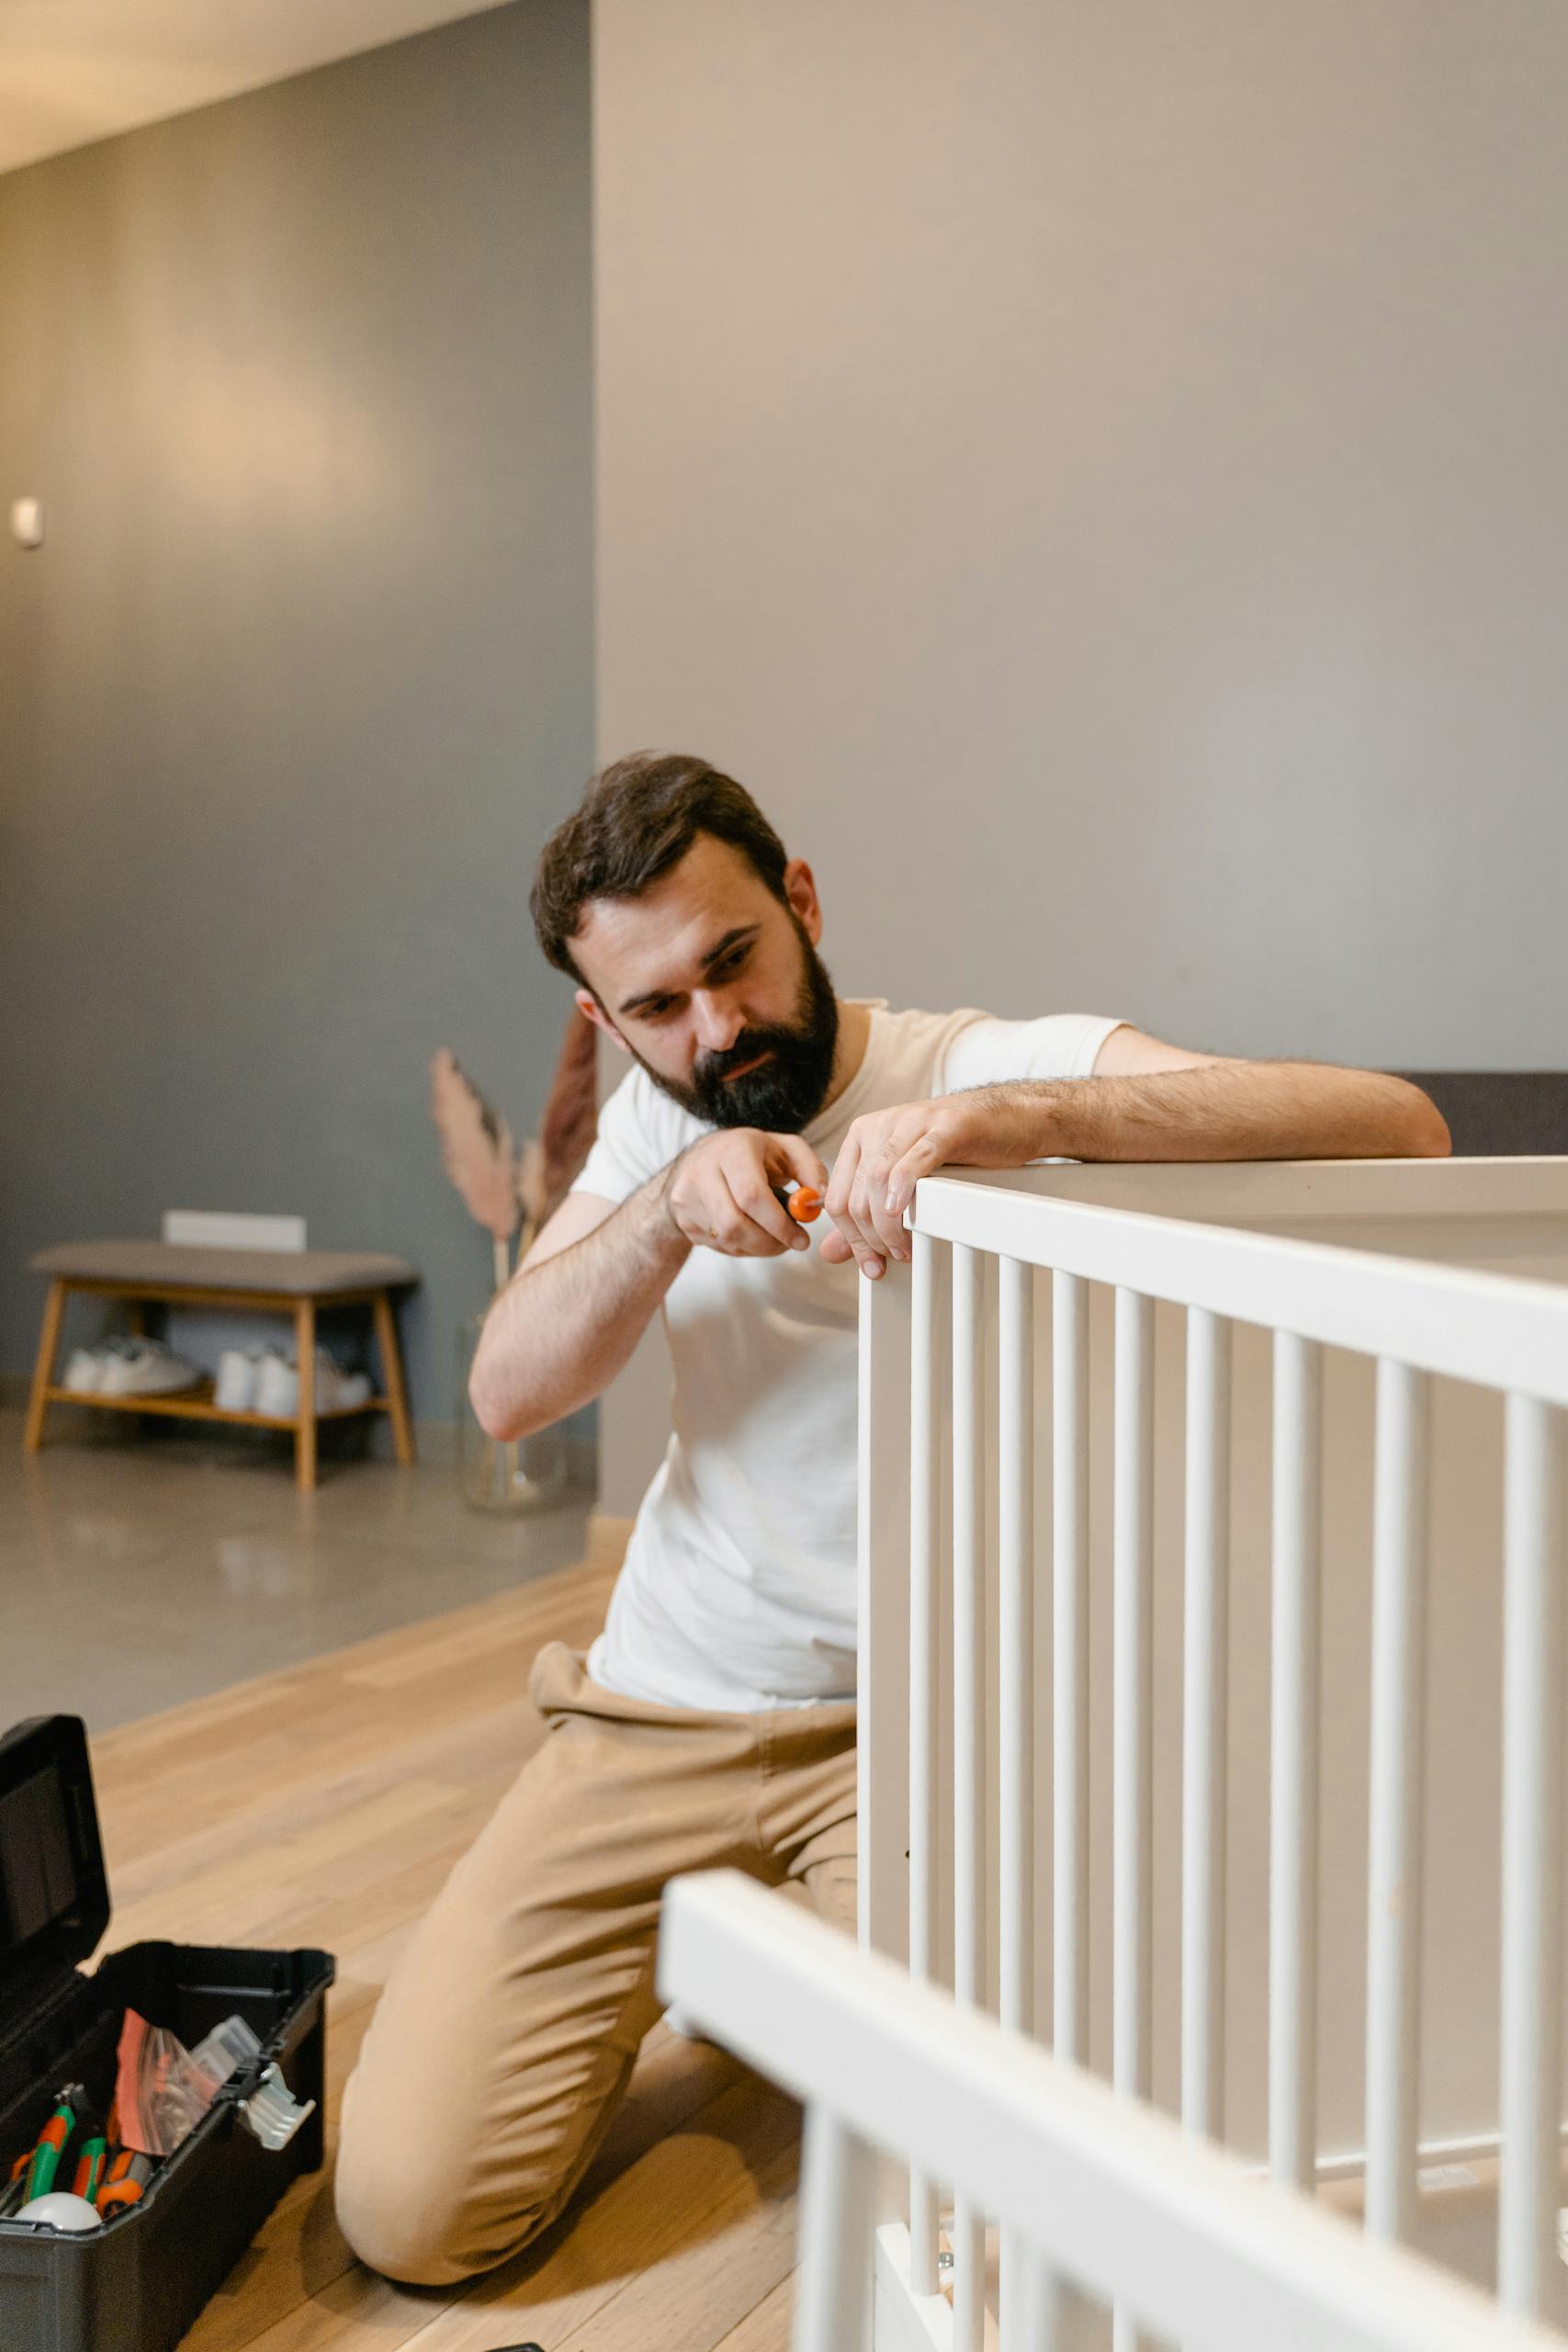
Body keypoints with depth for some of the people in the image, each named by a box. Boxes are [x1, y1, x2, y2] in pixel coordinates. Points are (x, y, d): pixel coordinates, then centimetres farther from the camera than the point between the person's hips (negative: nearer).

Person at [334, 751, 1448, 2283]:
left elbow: (1397, 1126, -27)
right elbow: (506, 1395, -4)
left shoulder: (1003, 1067, -12)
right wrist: (665, 1214, -23)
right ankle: (695, 1935, 24)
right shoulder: (659, 1117, 6)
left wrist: (1009, 1117, -41)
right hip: (663, 1712, 4)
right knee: (408, 2211, -3)